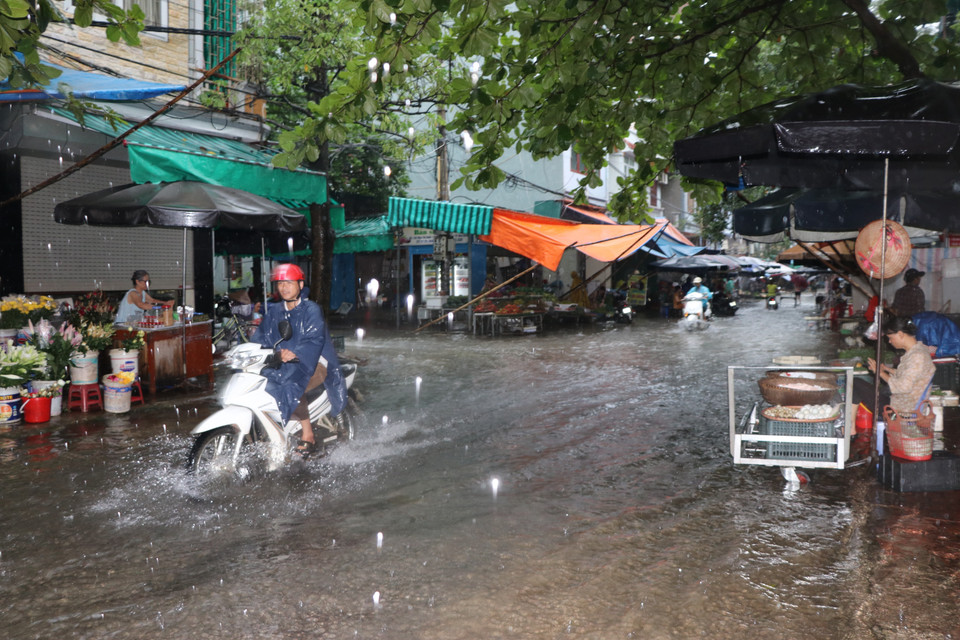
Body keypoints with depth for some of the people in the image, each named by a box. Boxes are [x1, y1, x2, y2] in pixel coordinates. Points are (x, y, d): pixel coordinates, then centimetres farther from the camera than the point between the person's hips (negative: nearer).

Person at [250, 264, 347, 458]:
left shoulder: (311, 309, -6)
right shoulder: (273, 312, 15)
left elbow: (315, 339, -20)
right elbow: (260, 337, 8)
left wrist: (294, 353, -38)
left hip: (312, 363, -7)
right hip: (282, 364, 7)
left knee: (291, 388, -33)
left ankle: (308, 436, -20)